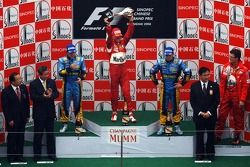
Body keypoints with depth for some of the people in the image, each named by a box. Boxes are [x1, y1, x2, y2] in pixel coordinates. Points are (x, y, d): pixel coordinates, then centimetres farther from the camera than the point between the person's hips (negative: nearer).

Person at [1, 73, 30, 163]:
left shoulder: (23, 88, 1)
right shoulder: (6, 91, -12)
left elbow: (27, 102, 9)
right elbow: (5, 107, -10)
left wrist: (27, 115, 7)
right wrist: (9, 120, -12)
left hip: (22, 118, 4)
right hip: (12, 120, -4)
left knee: (21, 138, 9)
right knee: (12, 138, 5)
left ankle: (19, 156, 18)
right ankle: (11, 157, 15)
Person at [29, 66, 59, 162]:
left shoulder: (52, 82, 4)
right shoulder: (33, 84, -8)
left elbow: (56, 94, 1)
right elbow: (33, 97, -16)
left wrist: (51, 95, -20)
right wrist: (44, 97, -26)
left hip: (50, 112, 4)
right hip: (39, 113, -4)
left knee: (50, 134, 10)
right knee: (38, 135, 5)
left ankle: (51, 154, 19)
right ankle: (37, 155, 14)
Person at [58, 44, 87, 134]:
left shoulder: (80, 59, 2)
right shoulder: (62, 60, -4)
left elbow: (84, 72, 7)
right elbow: (60, 72, -13)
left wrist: (81, 78, -12)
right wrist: (70, 68, -24)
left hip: (77, 84, 1)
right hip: (67, 85, -1)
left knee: (78, 104, 4)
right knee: (65, 104, 5)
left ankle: (78, 125, 8)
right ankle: (65, 124, 18)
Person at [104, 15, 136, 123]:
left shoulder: (123, 42, 9)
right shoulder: (110, 44, -1)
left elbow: (129, 34, -2)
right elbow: (109, 36, -18)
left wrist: (131, 23, -14)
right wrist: (108, 26, -33)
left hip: (124, 70, 2)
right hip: (114, 69, -2)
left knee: (127, 91, -3)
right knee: (114, 92, 6)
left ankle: (130, 113, -5)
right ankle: (114, 113, 17)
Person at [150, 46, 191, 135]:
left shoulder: (178, 62, -9)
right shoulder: (160, 62, -3)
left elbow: (188, 72, -4)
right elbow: (152, 72, 12)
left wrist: (182, 83, -2)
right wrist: (156, 83, 9)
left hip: (174, 88, -1)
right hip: (164, 89, 1)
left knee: (176, 107, 4)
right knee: (163, 108, 4)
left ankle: (177, 127, 13)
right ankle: (162, 127, 11)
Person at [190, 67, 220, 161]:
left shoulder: (214, 85, -1)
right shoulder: (194, 86, 0)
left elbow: (217, 101, -2)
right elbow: (192, 101, -1)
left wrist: (209, 112, -10)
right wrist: (200, 112, -10)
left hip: (211, 115, 0)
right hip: (198, 115, 0)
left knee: (211, 135, 7)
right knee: (199, 135, 5)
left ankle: (210, 154, 16)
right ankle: (200, 154, 14)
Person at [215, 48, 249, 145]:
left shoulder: (243, 70, -11)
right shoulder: (226, 67, 1)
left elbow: (245, 86, -10)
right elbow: (222, 82, 6)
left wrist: (242, 100, -13)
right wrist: (220, 96, 3)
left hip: (237, 97, -3)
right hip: (226, 96, 3)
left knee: (238, 118, 9)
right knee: (221, 116, 5)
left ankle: (236, 137, 20)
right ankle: (218, 136, 13)